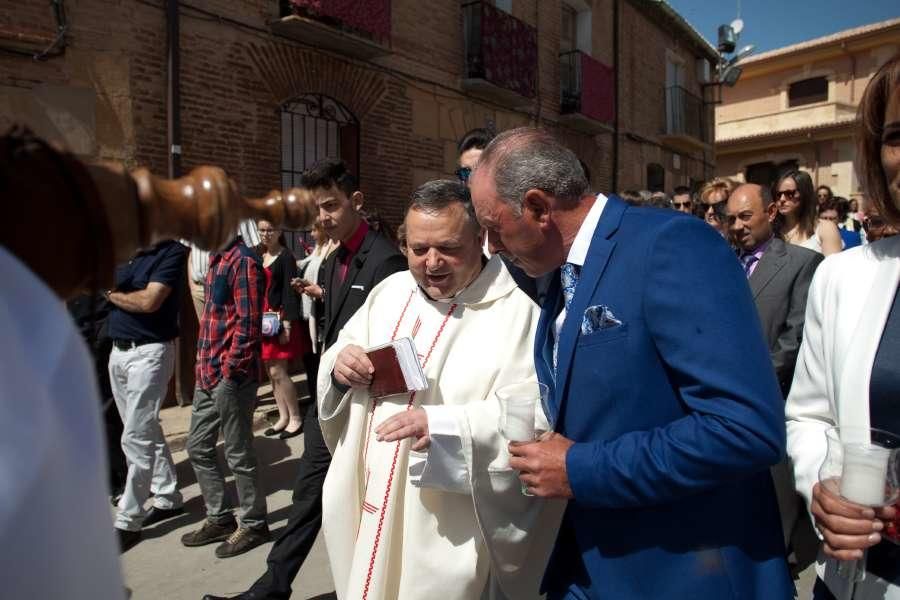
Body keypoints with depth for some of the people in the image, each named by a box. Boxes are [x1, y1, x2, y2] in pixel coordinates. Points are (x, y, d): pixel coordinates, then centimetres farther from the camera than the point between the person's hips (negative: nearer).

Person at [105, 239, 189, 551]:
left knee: (137, 438, -4)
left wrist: (112, 294, -3)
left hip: (149, 352, -8)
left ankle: (128, 521, 5)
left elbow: (149, 301, -16)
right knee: (146, 432, 14)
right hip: (118, 350, 8)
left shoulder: (172, 252, -9)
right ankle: (168, 498, 27)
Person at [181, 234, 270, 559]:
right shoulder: (216, 260, 14)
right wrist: (204, 365, 14)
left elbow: (249, 323, -19)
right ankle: (219, 519, 32)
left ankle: (254, 525, 22)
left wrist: (229, 368, -17)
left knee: (239, 454, 4)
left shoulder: (243, 261, -14)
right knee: (198, 448, 17)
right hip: (208, 375, 9)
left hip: (231, 376, -9)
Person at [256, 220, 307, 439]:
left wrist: (287, 323, -18)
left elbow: (289, 291, -12)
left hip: (279, 319, -7)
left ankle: (295, 418, 6)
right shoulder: (258, 256, 12)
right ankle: (283, 417, 20)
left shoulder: (286, 257, -7)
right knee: (270, 372, 10)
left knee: (278, 371, -6)